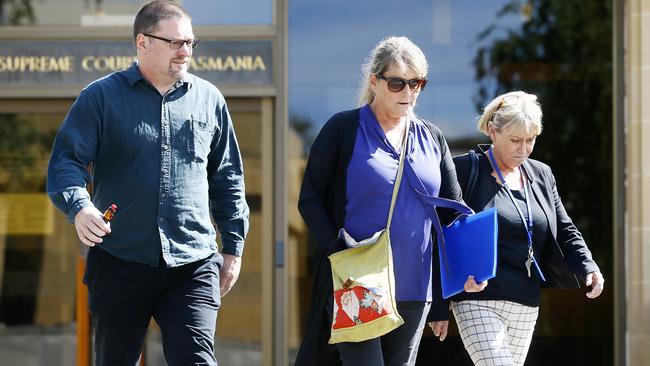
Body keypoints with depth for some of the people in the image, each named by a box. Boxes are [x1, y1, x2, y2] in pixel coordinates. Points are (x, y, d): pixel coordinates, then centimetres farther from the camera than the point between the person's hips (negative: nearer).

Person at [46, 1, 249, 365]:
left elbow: (228, 180, 16)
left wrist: (233, 248, 14)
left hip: (193, 265, 1)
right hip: (120, 262, -1)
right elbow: (66, 161, -6)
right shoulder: (101, 97, 1)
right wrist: (79, 206, -27)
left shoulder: (209, 99, 10)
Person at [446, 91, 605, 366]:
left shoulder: (541, 175, 14)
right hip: (479, 303, -6)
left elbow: (564, 230, 16)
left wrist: (588, 268, -4)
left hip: (526, 306, 6)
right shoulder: (464, 170, -5)